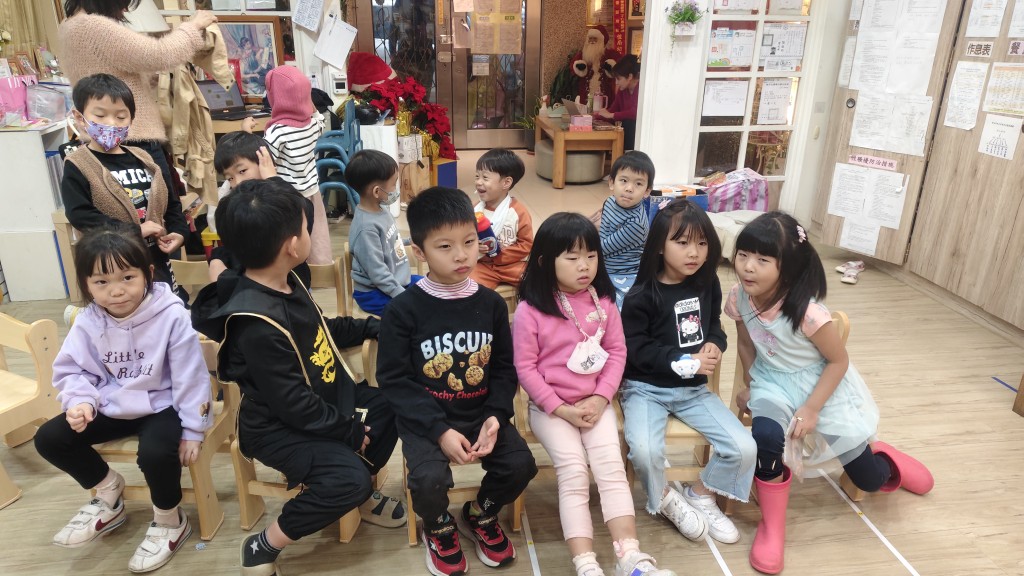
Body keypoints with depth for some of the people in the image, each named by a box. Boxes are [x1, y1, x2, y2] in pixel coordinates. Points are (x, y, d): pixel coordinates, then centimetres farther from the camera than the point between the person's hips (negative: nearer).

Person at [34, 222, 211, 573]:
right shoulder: (87, 323, -7)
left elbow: (190, 377, -17)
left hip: (161, 406, -6)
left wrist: (193, 430, -15)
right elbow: (72, 371, 4)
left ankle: (170, 521, 0)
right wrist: (81, 401, -18)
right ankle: (108, 494, 22)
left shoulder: (171, 316, -22)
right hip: (112, 407, 6)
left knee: (156, 453, -33)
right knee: (49, 438, -1)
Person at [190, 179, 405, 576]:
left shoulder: (285, 283, -3)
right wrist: (349, 429, -18)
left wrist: (370, 327, 19)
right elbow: (293, 404, -28)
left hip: (326, 397, 10)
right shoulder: (258, 325, -32)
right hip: (279, 426, -9)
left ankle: (361, 494, 26)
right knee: (349, 477, -26)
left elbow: (321, 332, 18)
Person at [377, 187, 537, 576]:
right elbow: (393, 380, -12)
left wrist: (496, 416, -13)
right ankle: (440, 529, 13)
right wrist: (440, 430, -20)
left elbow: (504, 368, 4)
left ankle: (480, 515, 20)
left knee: (520, 464, -14)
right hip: (426, 419, -3)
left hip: (481, 413, 3)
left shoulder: (491, 304, -1)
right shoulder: (404, 309, -12)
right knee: (430, 480, -26)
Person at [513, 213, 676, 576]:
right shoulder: (530, 310, -14)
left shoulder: (603, 302, -1)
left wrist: (601, 398, -9)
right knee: (574, 474, -15)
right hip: (550, 406, -3)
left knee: (612, 468, -9)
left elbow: (617, 351, 3)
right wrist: (561, 409, -14)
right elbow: (525, 368, -11)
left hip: (595, 403, 3)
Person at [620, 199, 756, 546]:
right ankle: (666, 500, 6)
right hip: (646, 388, -5)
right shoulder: (642, 295, -14)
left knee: (744, 448, -10)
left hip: (693, 388, 5)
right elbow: (635, 348, -16)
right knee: (645, 451, -30)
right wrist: (685, 361, -21)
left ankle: (701, 496, 19)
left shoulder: (707, 284, 2)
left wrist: (715, 345, -9)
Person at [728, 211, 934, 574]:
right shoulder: (739, 298, -17)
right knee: (765, 435, -31)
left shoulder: (806, 311, -32)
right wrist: (750, 387, 7)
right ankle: (772, 525, -8)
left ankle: (882, 458, 47)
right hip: (773, 383, 3)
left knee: (869, 480, 6)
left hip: (823, 384, -2)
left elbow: (839, 360, -18)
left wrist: (811, 409, -20)